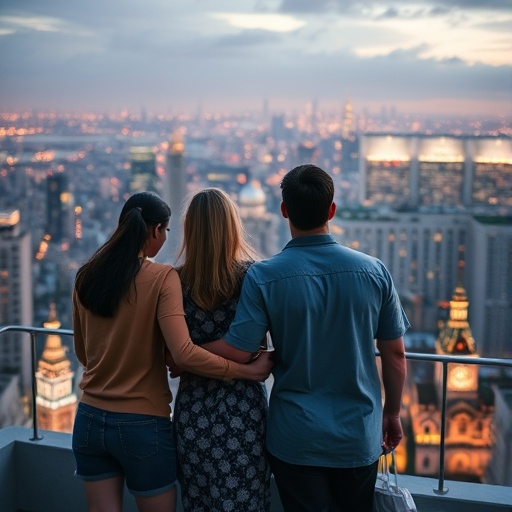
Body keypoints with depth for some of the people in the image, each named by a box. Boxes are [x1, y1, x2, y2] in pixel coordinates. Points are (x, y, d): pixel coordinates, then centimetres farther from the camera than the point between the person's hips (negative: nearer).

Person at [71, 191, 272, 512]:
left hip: (90, 419, 5)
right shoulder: (161, 278, -13)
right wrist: (247, 371, -14)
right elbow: (184, 354, -23)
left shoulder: (86, 277, 1)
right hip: (142, 425, -4)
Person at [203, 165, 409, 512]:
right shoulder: (374, 271, -6)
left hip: (296, 439, -2)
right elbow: (395, 354, 0)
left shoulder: (263, 276, -12)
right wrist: (392, 414, 15)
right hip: (360, 436, 2)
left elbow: (237, 351, -14)